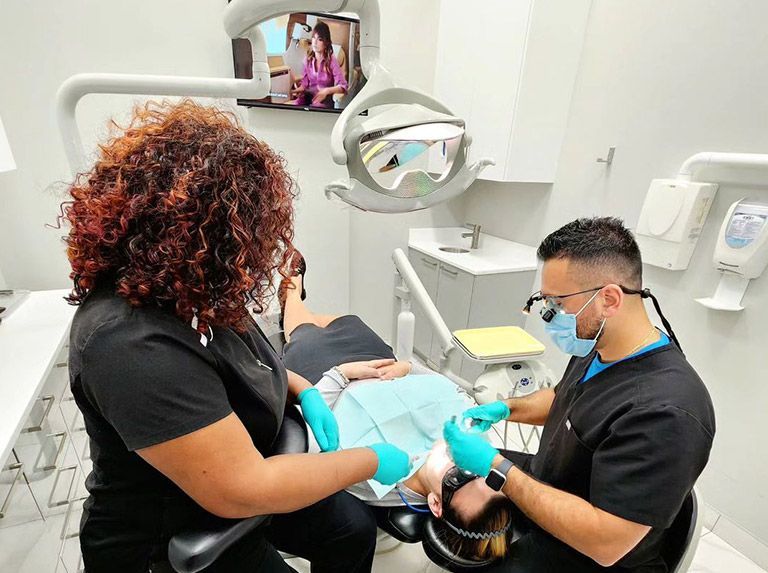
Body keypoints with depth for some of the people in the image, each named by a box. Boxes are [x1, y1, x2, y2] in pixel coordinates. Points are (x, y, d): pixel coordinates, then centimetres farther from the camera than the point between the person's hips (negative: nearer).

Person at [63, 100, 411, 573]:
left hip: (231, 483, 7)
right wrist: (371, 462, -22)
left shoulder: (180, 288, -9)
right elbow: (242, 491, -35)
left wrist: (303, 390, -5)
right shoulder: (132, 344, -37)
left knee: (354, 527, 12)